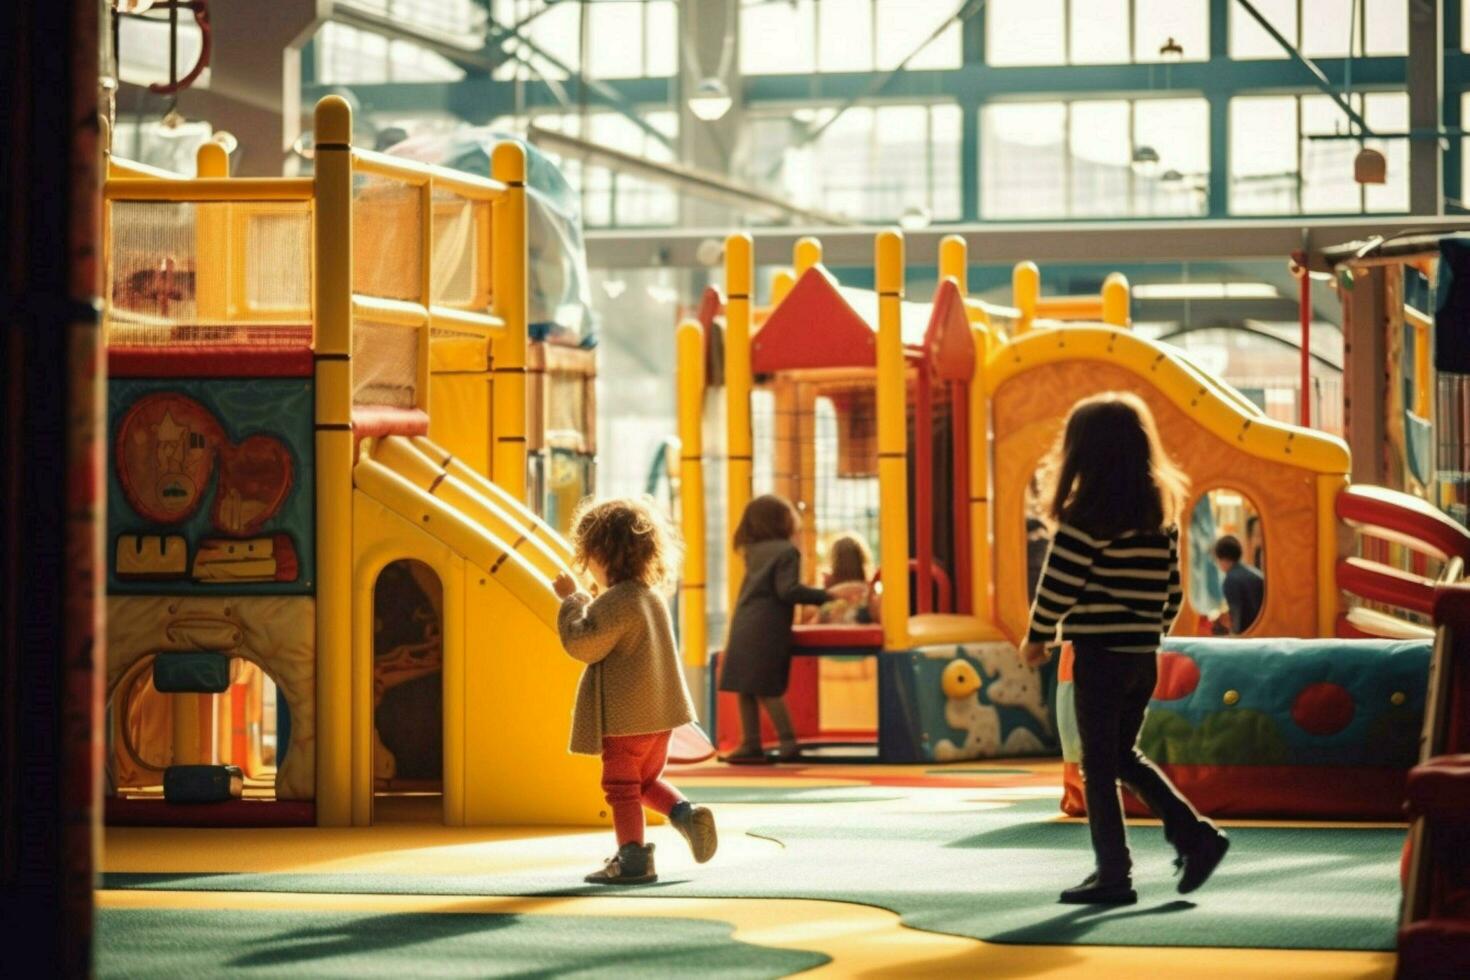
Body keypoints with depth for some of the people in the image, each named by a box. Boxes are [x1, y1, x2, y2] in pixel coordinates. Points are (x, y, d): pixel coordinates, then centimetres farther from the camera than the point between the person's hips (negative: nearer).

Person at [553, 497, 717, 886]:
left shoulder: (615, 603, -20)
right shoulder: (652, 595, 10)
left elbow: (582, 645, -22)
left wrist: (572, 601, -12)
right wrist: (581, 602, 20)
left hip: (625, 717, -9)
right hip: (659, 711, 9)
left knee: (622, 786, 1)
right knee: (647, 780, 24)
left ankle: (633, 857, 1)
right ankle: (685, 813, 4)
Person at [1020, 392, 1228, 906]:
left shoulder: (1087, 515, -13)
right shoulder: (1162, 510, 8)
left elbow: (1060, 583, -12)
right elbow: (1172, 587, 12)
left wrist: (1037, 637, 2)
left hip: (1099, 654, -7)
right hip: (1143, 655, 7)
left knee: (1099, 766, 2)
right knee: (1124, 755, 20)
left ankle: (1113, 874, 4)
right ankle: (1196, 835, 9)